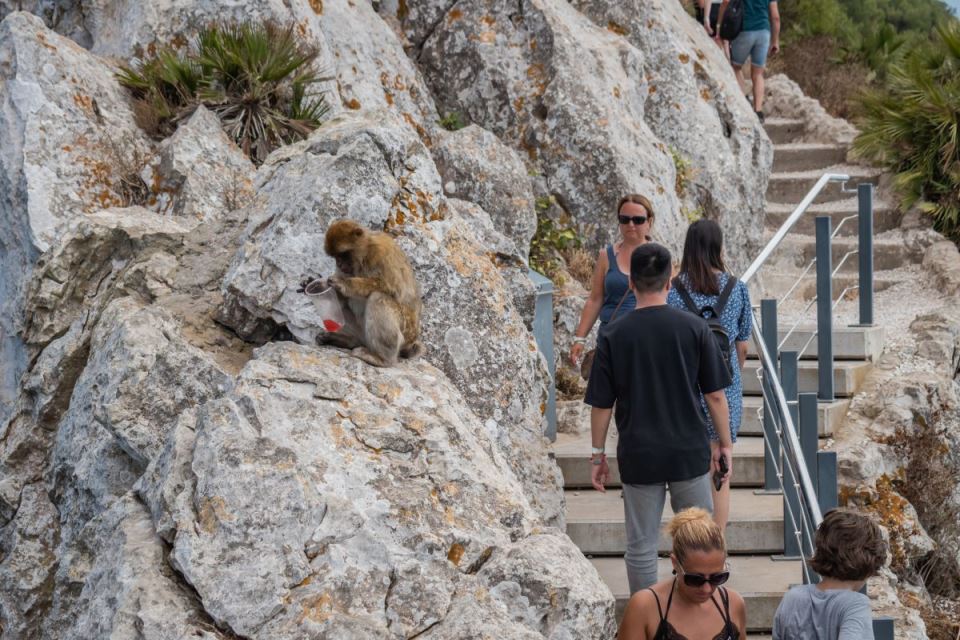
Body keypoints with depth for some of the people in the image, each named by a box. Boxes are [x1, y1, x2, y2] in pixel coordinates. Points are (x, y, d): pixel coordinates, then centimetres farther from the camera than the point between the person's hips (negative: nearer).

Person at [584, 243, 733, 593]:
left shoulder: (612, 336, -7)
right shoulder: (694, 328, -7)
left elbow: (601, 404, -3)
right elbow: (715, 395, -4)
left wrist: (597, 454, 8)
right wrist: (725, 444, 7)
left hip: (638, 458, 0)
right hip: (690, 454, 0)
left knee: (641, 546, 9)